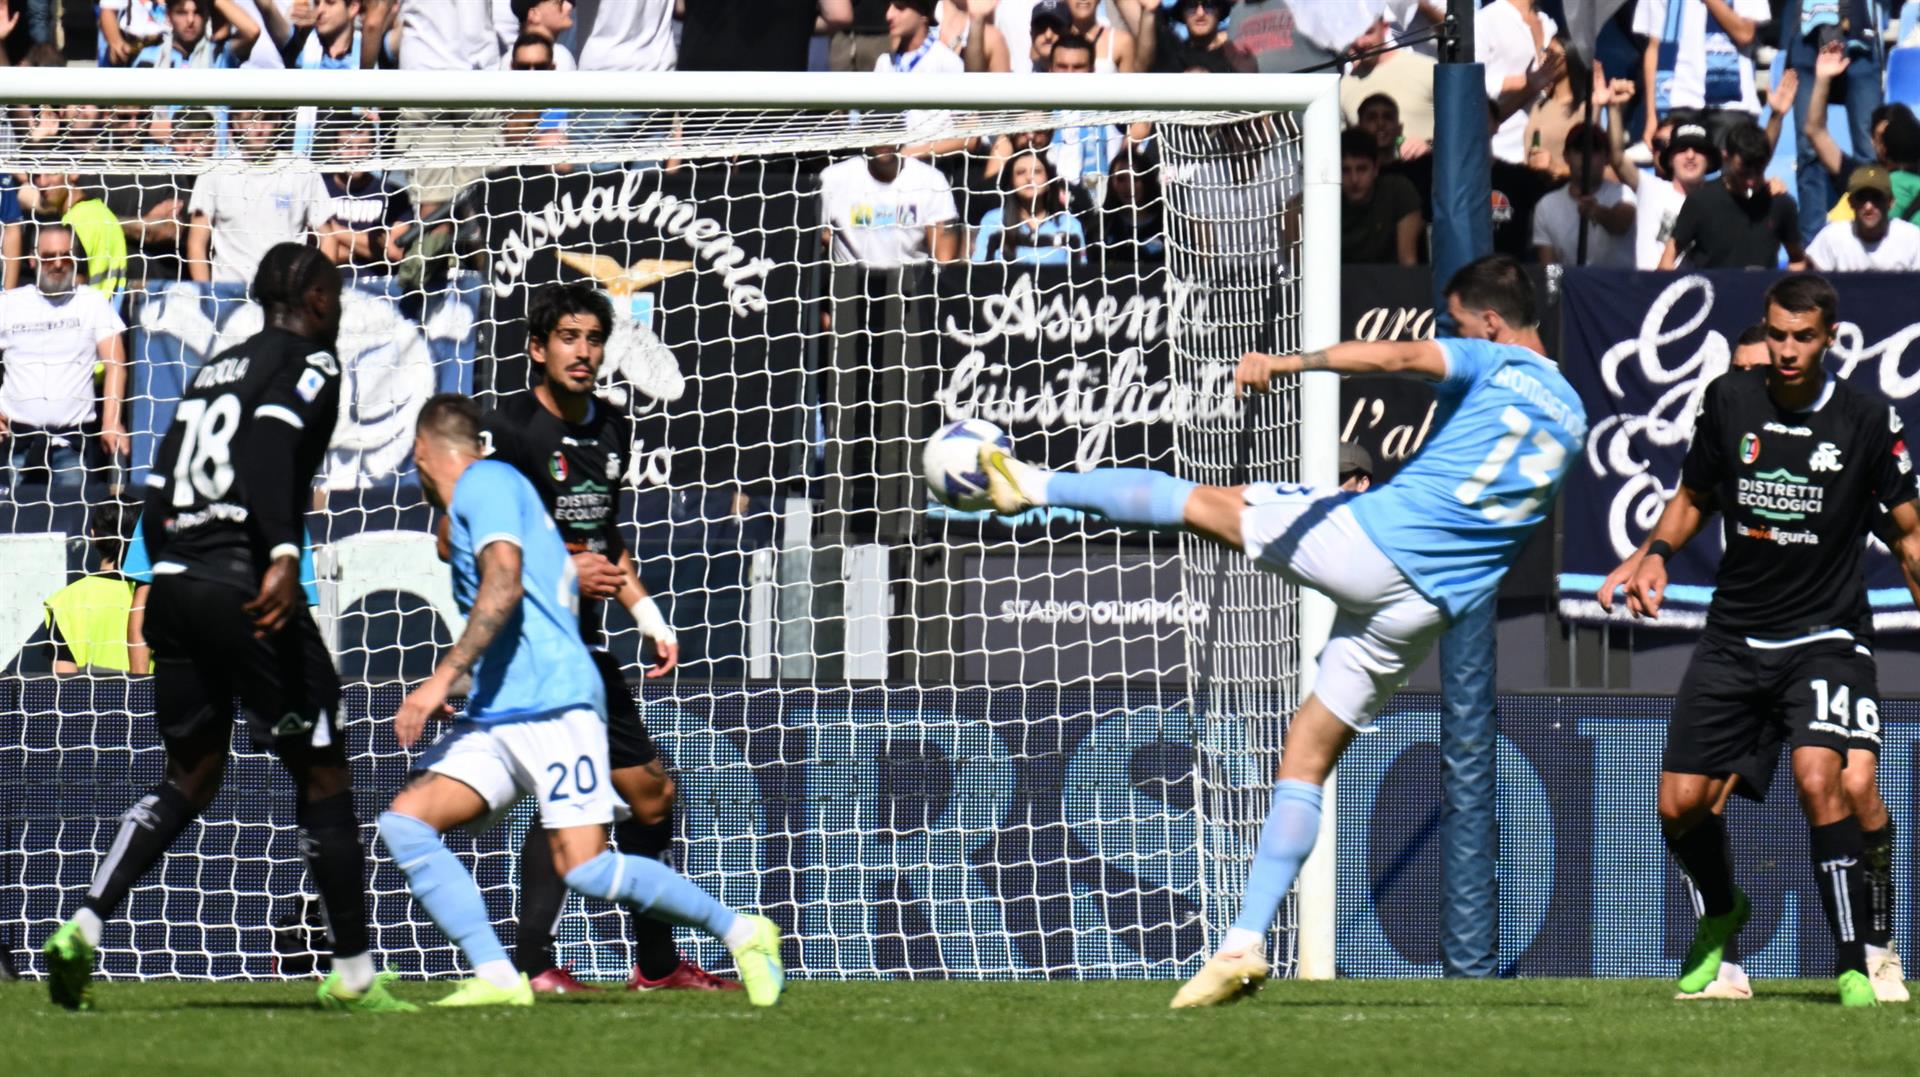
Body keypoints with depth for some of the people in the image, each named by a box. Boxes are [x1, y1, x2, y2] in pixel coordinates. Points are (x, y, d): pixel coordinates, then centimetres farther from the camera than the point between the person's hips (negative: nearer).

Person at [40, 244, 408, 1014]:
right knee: (322, 775, 3)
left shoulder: (215, 368, 21)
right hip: (246, 587, -7)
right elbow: (269, 447, -20)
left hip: (173, 581, 7)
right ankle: (352, 974, 6)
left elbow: (159, 492, 17)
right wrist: (284, 555, -29)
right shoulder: (309, 363, -1)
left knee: (189, 778, 16)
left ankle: (83, 926, -2)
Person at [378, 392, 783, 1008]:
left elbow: (505, 583, -18)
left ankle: (742, 934, -1)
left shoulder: (483, 482, -2)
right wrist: (456, 693, 44)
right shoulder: (476, 498, 27)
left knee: (582, 867, -19)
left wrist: (443, 678, -21)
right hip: (492, 721, 10)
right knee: (404, 823, -9)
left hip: (550, 704, -10)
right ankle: (497, 978, -16)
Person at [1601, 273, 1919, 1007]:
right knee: (1681, 803, 0)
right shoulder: (1729, 402, 1)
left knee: (1820, 777, -27)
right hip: (1734, 636, 4)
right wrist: (1657, 553, -1)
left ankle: (1858, 959, -18)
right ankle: (1720, 915, 33)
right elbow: (1692, 496, 16)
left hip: (1824, 636, -4)